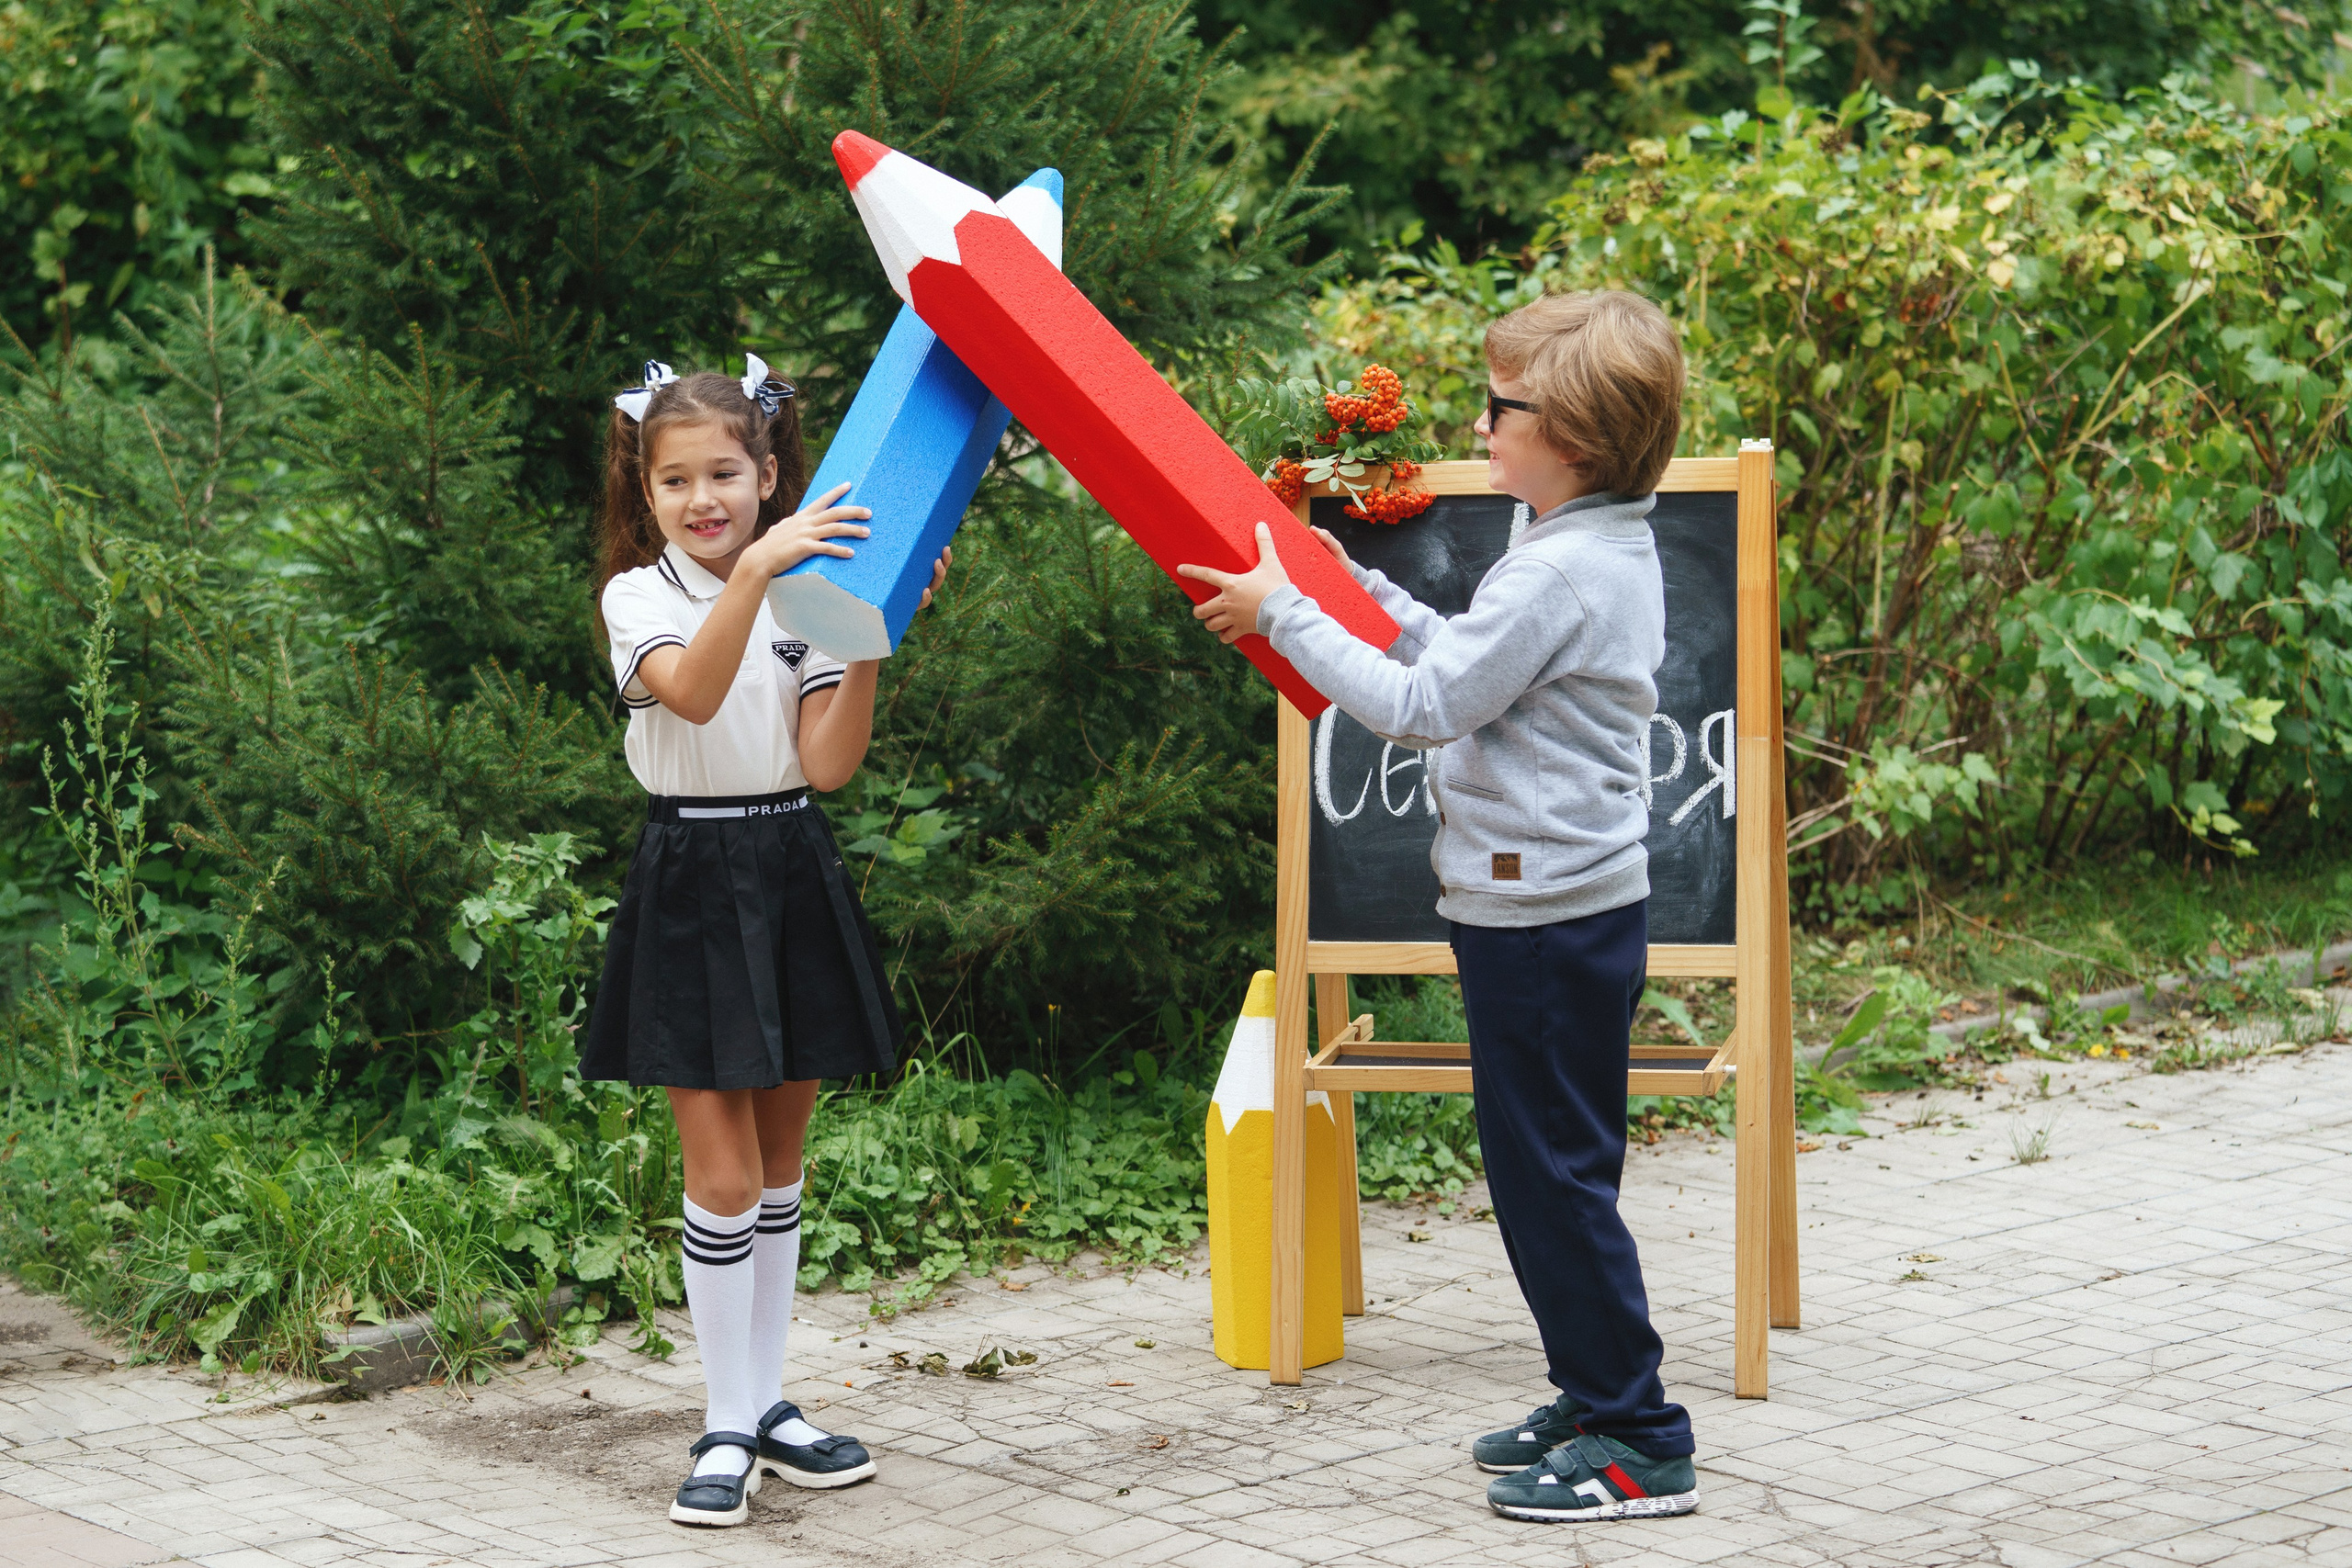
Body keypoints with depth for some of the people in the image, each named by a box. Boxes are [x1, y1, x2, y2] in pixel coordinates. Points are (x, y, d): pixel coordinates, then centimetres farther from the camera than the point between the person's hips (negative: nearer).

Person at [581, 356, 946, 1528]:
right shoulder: (640, 598, -4)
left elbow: (828, 763, -6)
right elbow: (692, 692, -28)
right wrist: (754, 572, -39)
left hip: (794, 877, 4)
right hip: (691, 885, -4)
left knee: (780, 1162, 11)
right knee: (723, 1174, -6)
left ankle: (767, 1405, 21)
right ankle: (727, 1431, 2)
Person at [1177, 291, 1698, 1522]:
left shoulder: (1558, 573, -20)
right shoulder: (1610, 553, 12)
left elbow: (1421, 706, -20)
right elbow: (1461, 660, 20)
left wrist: (1283, 615, -13)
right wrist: (1353, 589, 18)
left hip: (1545, 916, -10)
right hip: (1561, 902, 10)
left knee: (1551, 1173, -4)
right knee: (1550, 1171, 17)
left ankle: (1641, 1447, 2)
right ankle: (1596, 1401, 26)